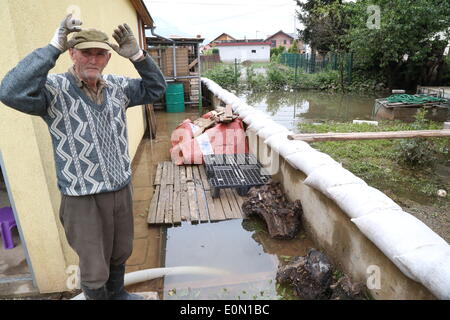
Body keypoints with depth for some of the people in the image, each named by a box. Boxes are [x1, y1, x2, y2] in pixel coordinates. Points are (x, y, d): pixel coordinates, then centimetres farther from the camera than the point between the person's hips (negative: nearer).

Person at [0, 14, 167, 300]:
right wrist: (54, 47, -28)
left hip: (122, 190, 6)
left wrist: (137, 55, -8)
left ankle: (117, 293, 53)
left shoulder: (117, 87, 3)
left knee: (121, 253, 26)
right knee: (95, 270, 10)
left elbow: (156, 88, 8)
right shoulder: (54, 89, -13)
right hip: (83, 199, -5)